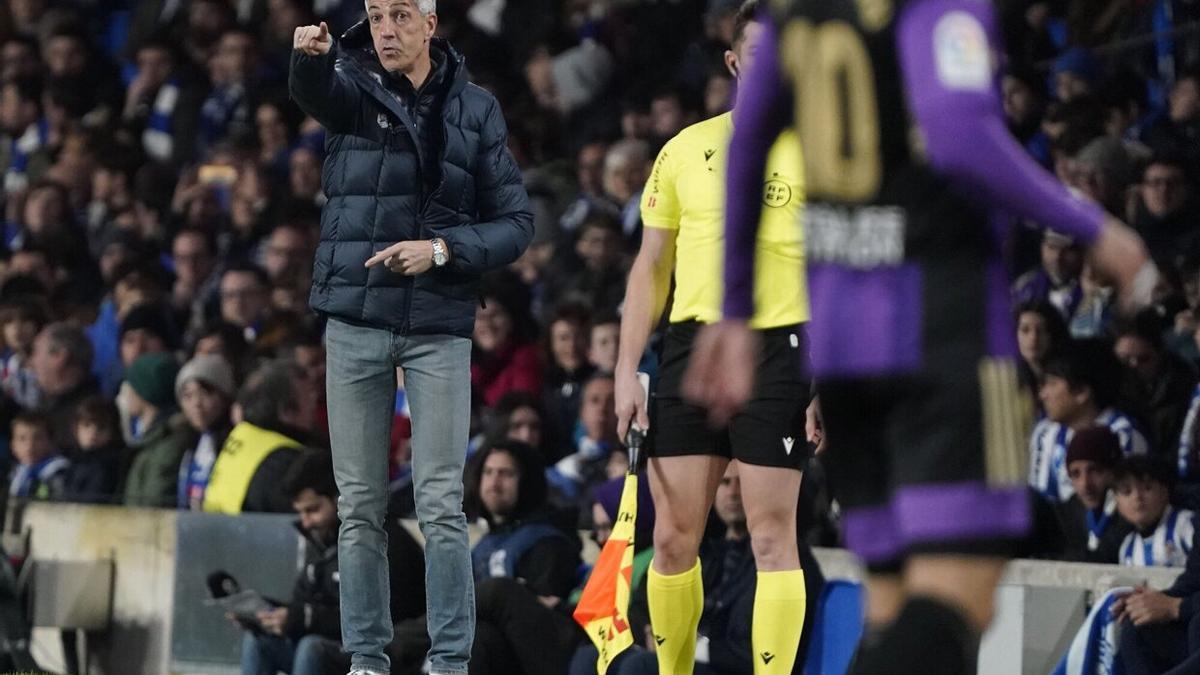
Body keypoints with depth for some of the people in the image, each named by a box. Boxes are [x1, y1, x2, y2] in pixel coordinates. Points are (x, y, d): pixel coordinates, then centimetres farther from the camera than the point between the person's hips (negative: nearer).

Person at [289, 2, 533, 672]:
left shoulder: (476, 109, 4)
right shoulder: (354, 88, 2)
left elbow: (517, 223, 3)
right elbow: (315, 90, -23)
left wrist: (443, 250, -13)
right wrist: (311, 57, -47)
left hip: (440, 327, -1)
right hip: (356, 321, 1)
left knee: (441, 503, -5)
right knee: (360, 504, 4)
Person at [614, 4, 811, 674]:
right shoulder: (685, 150, 11)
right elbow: (651, 267, 15)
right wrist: (627, 370, 7)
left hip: (779, 349, -3)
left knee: (773, 537, -6)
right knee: (674, 538, 3)